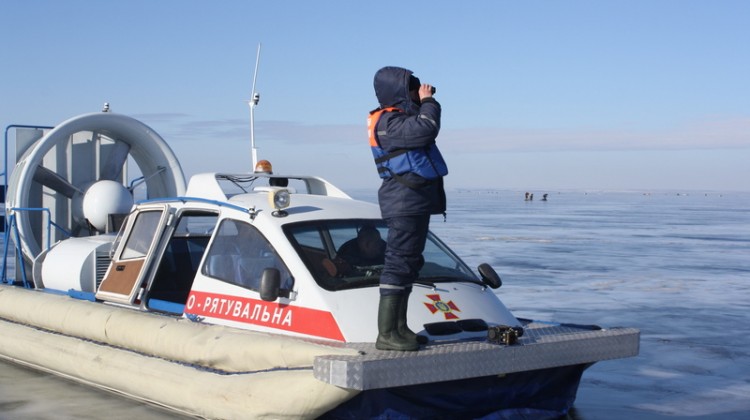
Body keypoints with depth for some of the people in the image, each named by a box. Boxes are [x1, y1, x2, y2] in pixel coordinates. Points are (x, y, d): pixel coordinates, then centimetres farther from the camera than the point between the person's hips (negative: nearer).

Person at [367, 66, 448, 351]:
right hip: (405, 202, -11)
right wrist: (428, 102, -13)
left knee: (408, 263, 15)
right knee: (399, 263, -13)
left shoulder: (400, 118, 19)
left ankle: (399, 327, 23)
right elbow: (426, 129, -27)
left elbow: (425, 130, 23)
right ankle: (386, 333, -13)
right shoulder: (389, 122, -15)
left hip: (414, 203, 11)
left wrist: (425, 103, 13)